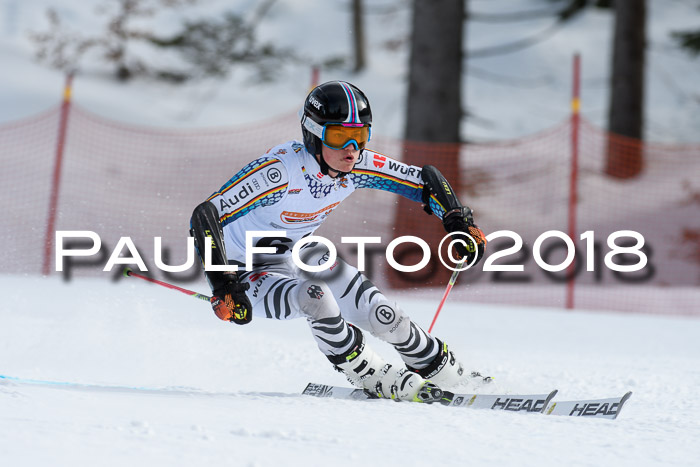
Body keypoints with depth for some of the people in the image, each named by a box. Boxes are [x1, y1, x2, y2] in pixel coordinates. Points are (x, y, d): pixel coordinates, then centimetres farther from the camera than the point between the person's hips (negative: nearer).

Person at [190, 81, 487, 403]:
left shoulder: (357, 165, -18)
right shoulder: (281, 169, -35)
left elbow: (426, 179, -4)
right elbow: (206, 216, -38)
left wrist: (459, 222, -18)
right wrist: (223, 287, -45)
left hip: (300, 254, 5)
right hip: (251, 274, -5)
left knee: (383, 317, -8)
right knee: (314, 296, -35)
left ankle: (446, 373, 21)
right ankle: (376, 381, -13)